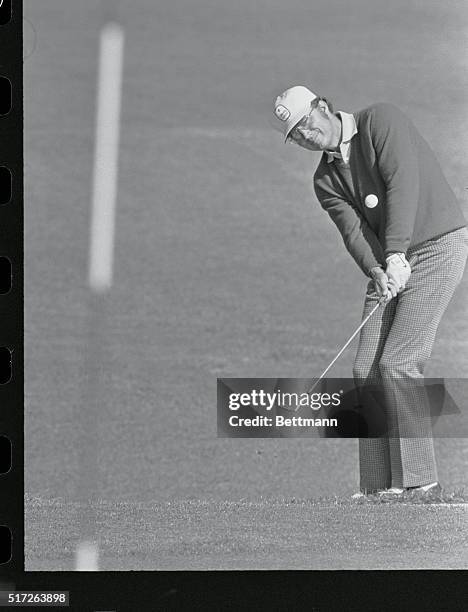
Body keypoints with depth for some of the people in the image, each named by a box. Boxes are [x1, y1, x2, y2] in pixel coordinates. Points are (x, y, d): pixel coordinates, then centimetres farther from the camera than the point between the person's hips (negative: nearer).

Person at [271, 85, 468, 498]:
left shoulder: (381, 120, -9)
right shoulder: (326, 180, 8)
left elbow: (403, 184, -20)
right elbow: (354, 230, -6)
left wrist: (396, 254, -29)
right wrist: (377, 270, -27)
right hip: (388, 264, 7)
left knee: (398, 364, -16)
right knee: (367, 371, -2)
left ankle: (419, 480, -10)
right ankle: (378, 486, 2)